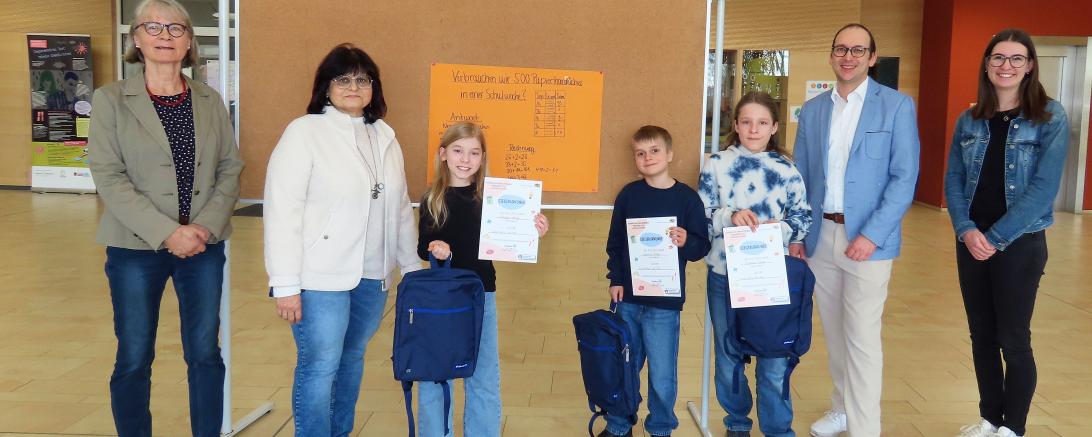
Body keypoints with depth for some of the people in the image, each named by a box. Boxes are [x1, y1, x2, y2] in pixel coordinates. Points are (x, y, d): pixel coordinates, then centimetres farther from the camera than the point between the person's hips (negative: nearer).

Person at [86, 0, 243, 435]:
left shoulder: (210, 101, 8)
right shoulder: (111, 99, -1)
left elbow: (230, 168, 6)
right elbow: (108, 176, -8)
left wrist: (206, 225, -10)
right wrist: (168, 233, -16)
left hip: (205, 246, 2)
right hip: (135, 248, -2)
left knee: (205, 354, 8)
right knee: (134, 359, 6)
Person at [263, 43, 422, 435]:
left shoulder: (385, 137, 11)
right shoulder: (304, 132, -8)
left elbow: (400, 209, 16)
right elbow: (282, 212, -12)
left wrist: (413, 266, 15)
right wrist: (286, 284, -16)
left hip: (372, 276, 6)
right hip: (322, 277, -5)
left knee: (352, 360, 15)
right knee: (320, 367, 0)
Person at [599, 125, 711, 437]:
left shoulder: (687, 197, -3)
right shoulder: (628, 194, 3)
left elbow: (702, 246, -3)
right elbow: (615, 241, 7)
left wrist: (687, 242, -23)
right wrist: (615, 279, -2)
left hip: (665, 302, -3)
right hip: (627, 297, 3)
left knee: (662, 374, 3)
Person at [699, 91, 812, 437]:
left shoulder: (786, 169, 1)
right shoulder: (716, 165, -1)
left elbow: (804, 218, 4)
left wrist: (780, 229, -15)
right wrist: (729, 217, -20)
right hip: (725, 274, 1)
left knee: (774, 359, 3)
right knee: (728, 356, 13)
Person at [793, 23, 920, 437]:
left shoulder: (897, 106, -4)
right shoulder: (812, 109, 8)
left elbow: (904, 178, -9)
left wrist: (872, 235, -17)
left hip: (867, 239, -4)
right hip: (821, 236, 5)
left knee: (862, 338, -3)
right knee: (834, 332, 16)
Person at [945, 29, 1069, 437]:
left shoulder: (1050, 117, -7)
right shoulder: (969, 120, 5)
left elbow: (1043, 187, -14)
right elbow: (952, 182, 4)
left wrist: (996, 237, -16)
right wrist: (967, 230, -12)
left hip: (1020, 244, -4)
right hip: (971, 243, 4)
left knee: (1013, 340, 4)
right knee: (981, 336, 12)